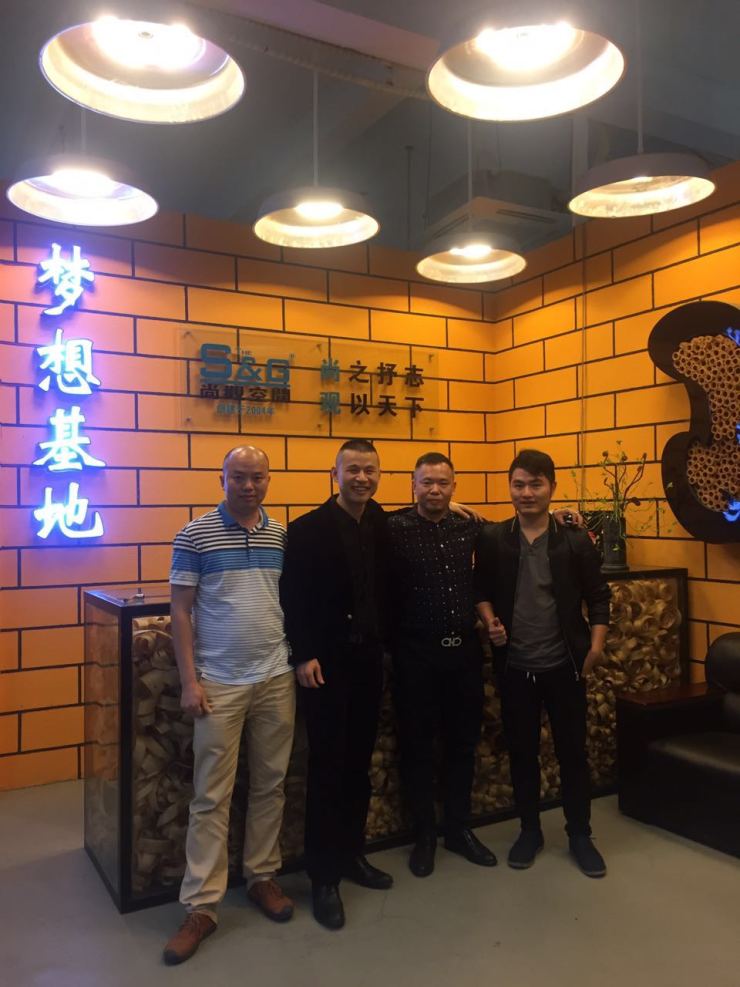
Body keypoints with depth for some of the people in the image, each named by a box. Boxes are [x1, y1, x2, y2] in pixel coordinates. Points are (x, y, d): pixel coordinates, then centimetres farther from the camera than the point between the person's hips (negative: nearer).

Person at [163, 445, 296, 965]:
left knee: (270, 785, 13)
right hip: (220, 684, -3)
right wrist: (190, 681, -10)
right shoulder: (196, 535, -5)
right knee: (211, 795, 3)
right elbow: (181, 611, -5)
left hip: (277, 679, 4)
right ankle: (202, 906, 14)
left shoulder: (282, 536, 5)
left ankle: (263, 876, 30)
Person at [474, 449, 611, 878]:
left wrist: (595, 648, -8)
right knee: (522, 752, 13)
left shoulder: (576, 542, -6)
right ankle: (530, 830, 32)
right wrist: (490, 620, -10)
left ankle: (580, 835, 28)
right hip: (515, 667, 1)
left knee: (573, 751, 10)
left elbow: (598, 597, 0)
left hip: (564, 665, -1)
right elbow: (482, 590, 8)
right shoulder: (492, 540, -3)